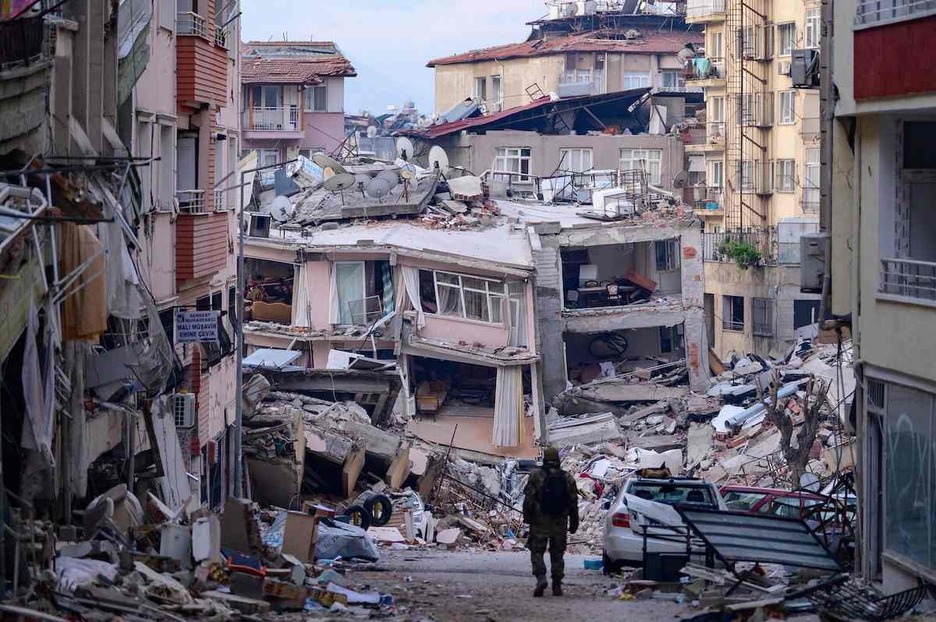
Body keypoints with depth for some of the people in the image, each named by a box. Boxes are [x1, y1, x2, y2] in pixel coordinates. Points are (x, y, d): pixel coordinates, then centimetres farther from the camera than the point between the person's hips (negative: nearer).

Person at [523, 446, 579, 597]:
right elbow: (573, 503, 9)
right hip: (560, 522, 3)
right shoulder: (567, 478, 7)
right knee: (557, 553, 11)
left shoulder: (536, 475, -4)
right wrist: (574, 523, 15)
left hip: (540, 522, -3)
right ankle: (557, 586, 10)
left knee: (537, 551, 1)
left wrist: (527, 517, 2)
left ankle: (541, 577, -21)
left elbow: (529, 499, -7)